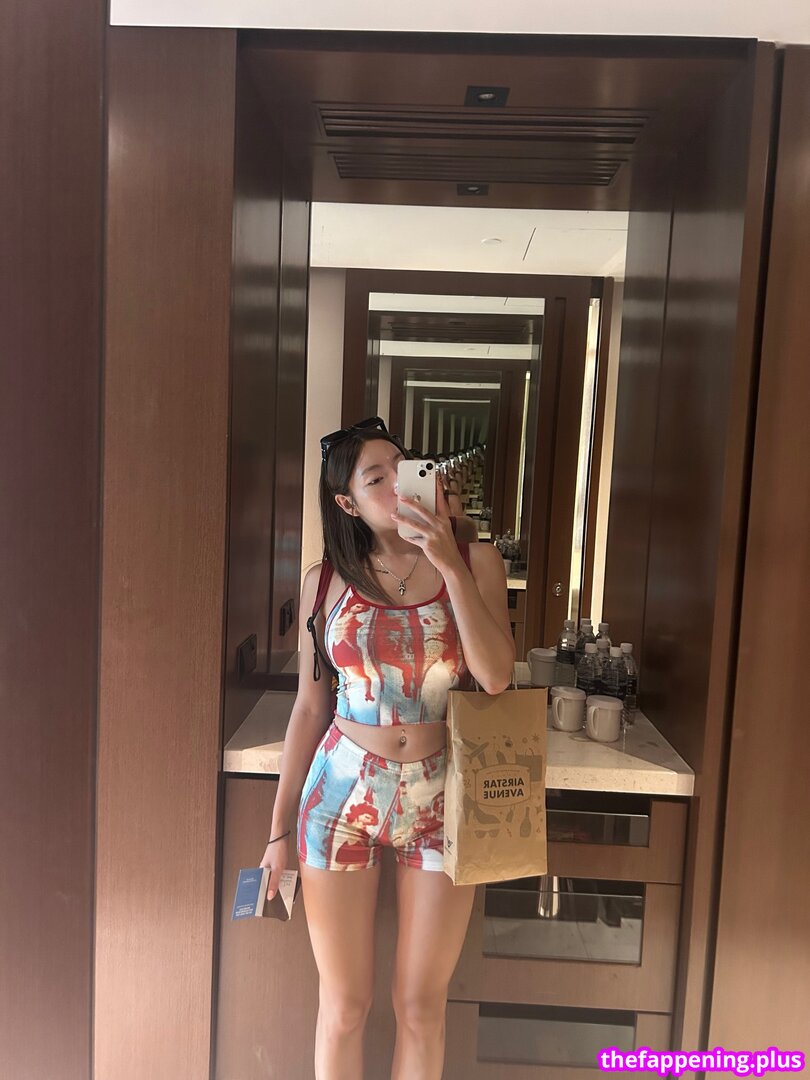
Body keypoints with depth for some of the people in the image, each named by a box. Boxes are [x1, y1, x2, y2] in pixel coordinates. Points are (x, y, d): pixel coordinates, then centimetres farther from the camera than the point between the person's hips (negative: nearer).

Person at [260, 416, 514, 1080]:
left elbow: (496, 676, -17)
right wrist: (281, 825, 5)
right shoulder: (327, 580, -3)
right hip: (342, 794, 0)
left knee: (422, 1005, 17)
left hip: (440, 799, 0)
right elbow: (310, 707, 2)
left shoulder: (475, 561, -4)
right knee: (343, 1003, 16)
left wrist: (450, 564, -20)